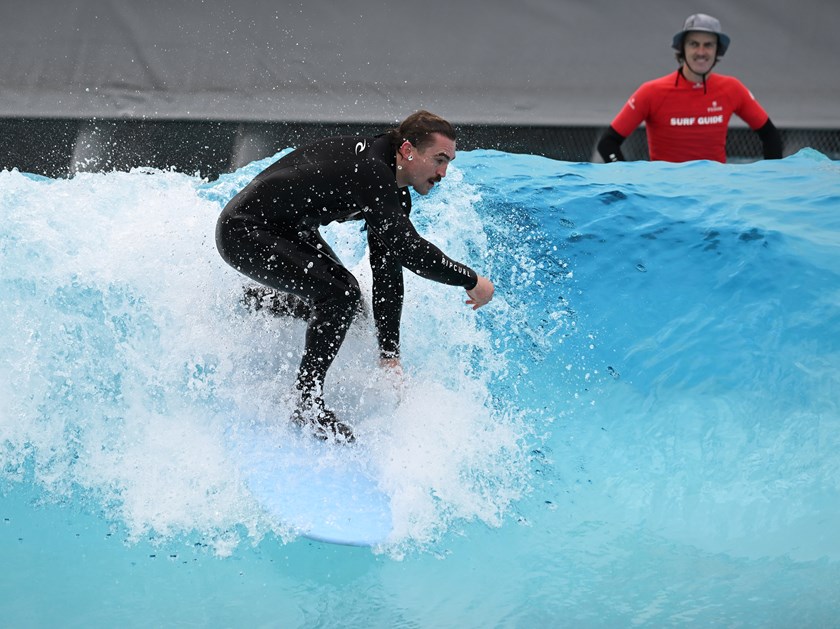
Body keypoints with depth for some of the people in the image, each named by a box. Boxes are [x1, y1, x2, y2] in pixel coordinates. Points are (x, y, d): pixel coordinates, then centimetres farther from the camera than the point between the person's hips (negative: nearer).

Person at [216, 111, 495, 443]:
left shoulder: (395, 195, -1)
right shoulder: (367, 169, -31)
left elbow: (388, 271, -1)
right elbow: (409, 250, -36)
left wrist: (389, 354, -4)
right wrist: (471, 280, -25)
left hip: (288, 229, 10)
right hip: (244, 231, -10)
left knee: (343, 295, 21)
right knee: (338, 293, -24)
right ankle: (307, 402, -16)